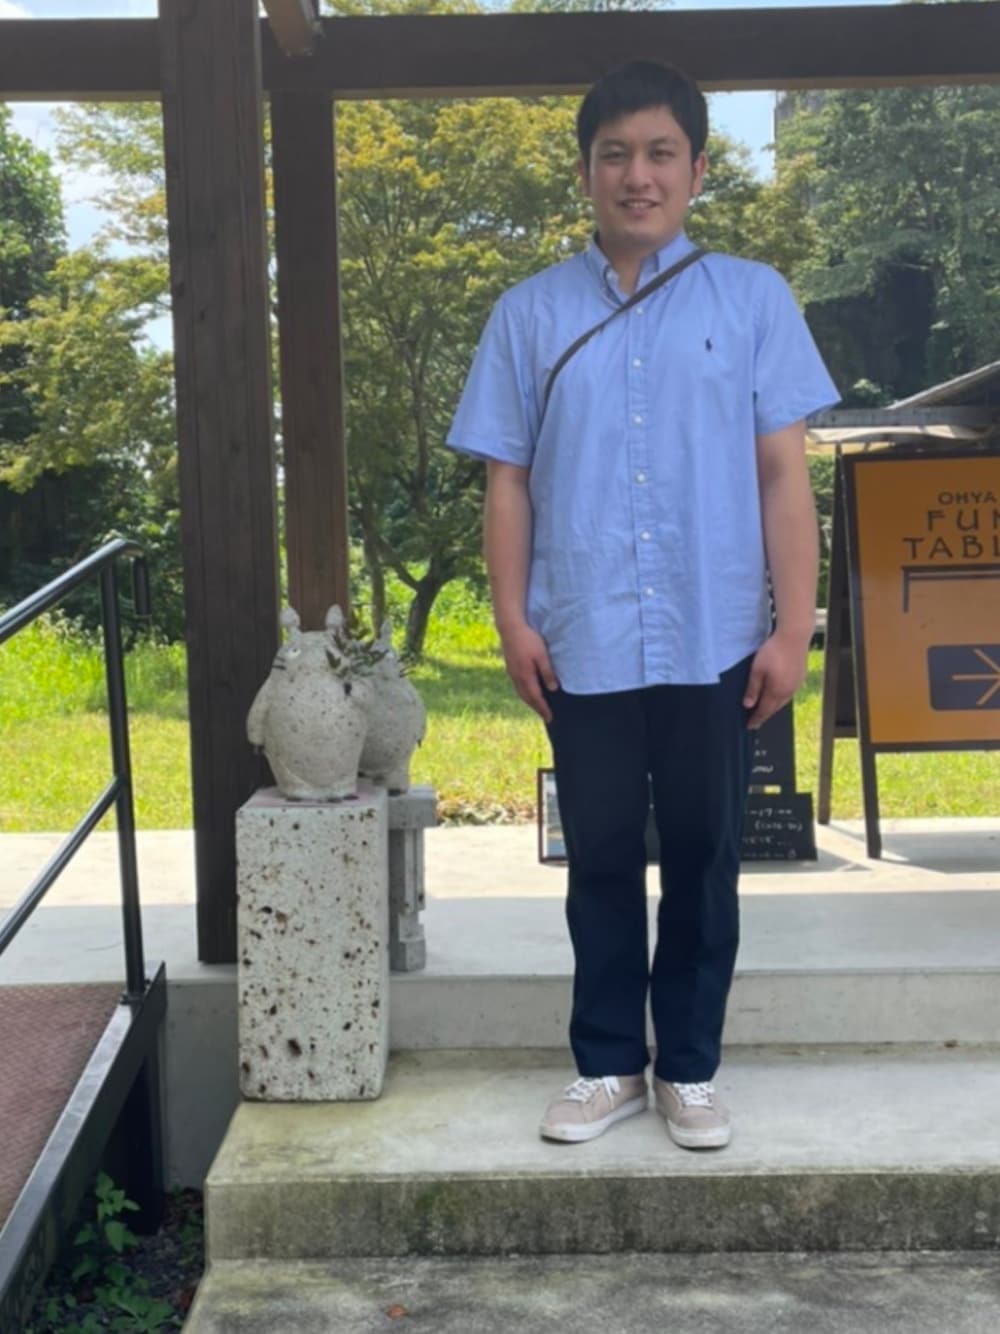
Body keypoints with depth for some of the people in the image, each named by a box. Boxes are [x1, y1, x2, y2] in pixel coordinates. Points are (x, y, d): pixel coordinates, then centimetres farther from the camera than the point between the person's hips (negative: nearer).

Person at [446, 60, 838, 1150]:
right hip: (585, 644, 1)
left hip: (715, 642, 0)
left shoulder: (754, 300, 2)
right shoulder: (531, 314, 4)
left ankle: (689, 1069, 24)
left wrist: (793, 625, -5)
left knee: (703, 857, 9)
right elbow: (507, 480, 5)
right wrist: (514, 621, -2)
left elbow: (784, 473, 0)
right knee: (601, 861, 10)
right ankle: (607, 1065, 25)